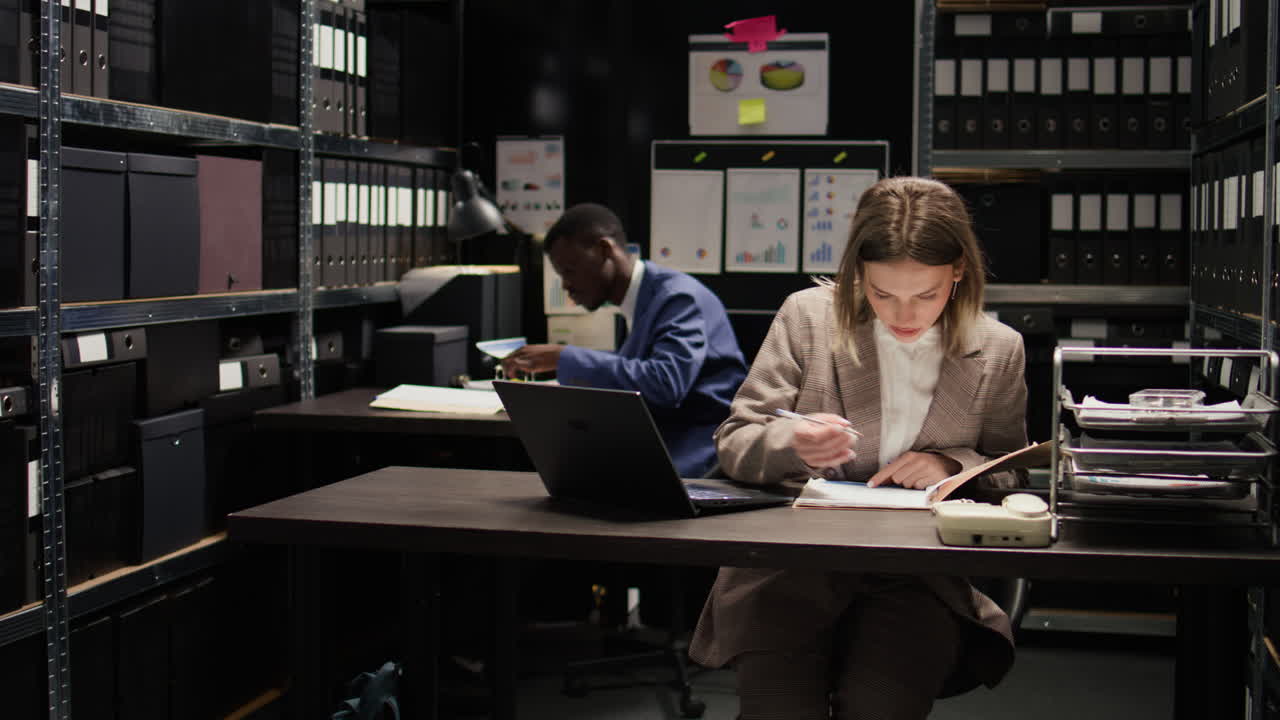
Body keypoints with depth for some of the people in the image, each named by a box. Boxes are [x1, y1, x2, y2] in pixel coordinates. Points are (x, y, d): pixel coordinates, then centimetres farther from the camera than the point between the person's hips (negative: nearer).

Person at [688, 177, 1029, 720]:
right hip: (791, 566, 0)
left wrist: (954, 466, -5)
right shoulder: (807, 317, 6)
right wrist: (795, 444, -17)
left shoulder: (998, 350, 8)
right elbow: (733, 446, 7)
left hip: (921, 576, 1)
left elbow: (1015, 474, 18)